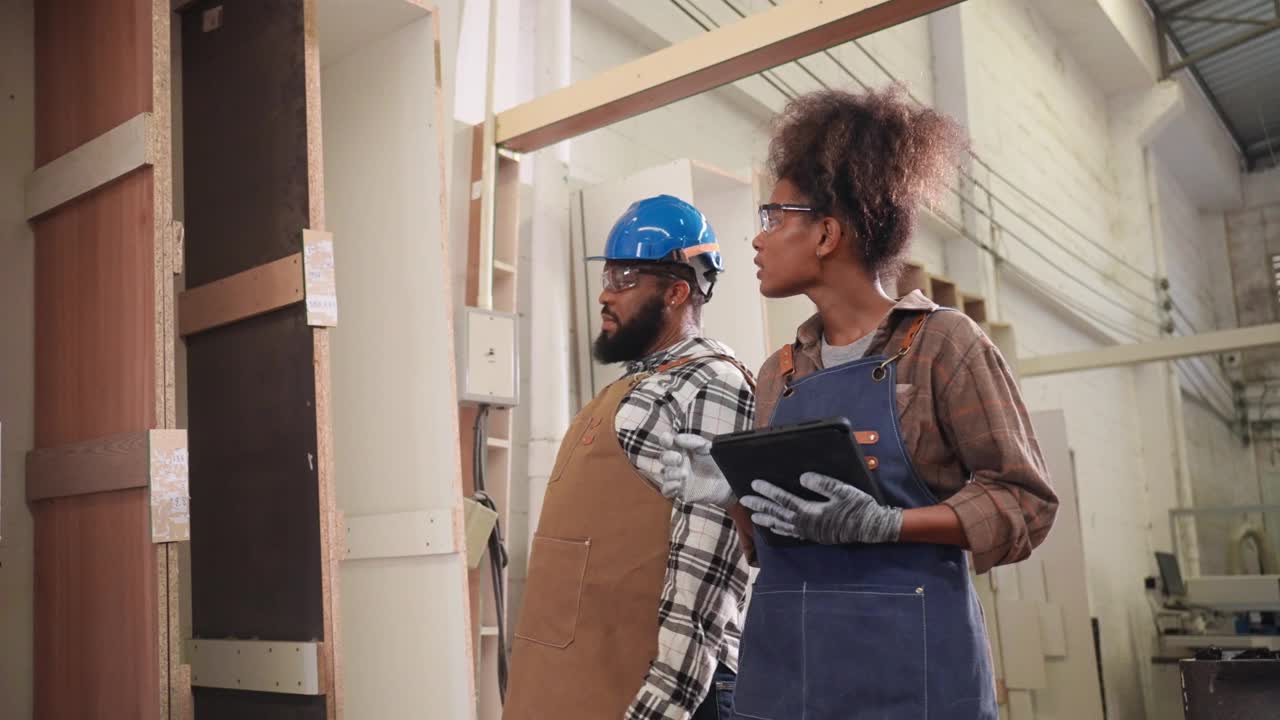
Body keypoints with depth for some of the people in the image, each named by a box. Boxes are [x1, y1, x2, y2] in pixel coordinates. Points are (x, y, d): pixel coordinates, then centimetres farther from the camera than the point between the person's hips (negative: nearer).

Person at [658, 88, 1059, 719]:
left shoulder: (941, 342, -5)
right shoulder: (779, 372, 11)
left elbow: (1023, 502, -7)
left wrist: (881, 524, -19)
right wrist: (730, 493, -6)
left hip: (906, 665, -5)